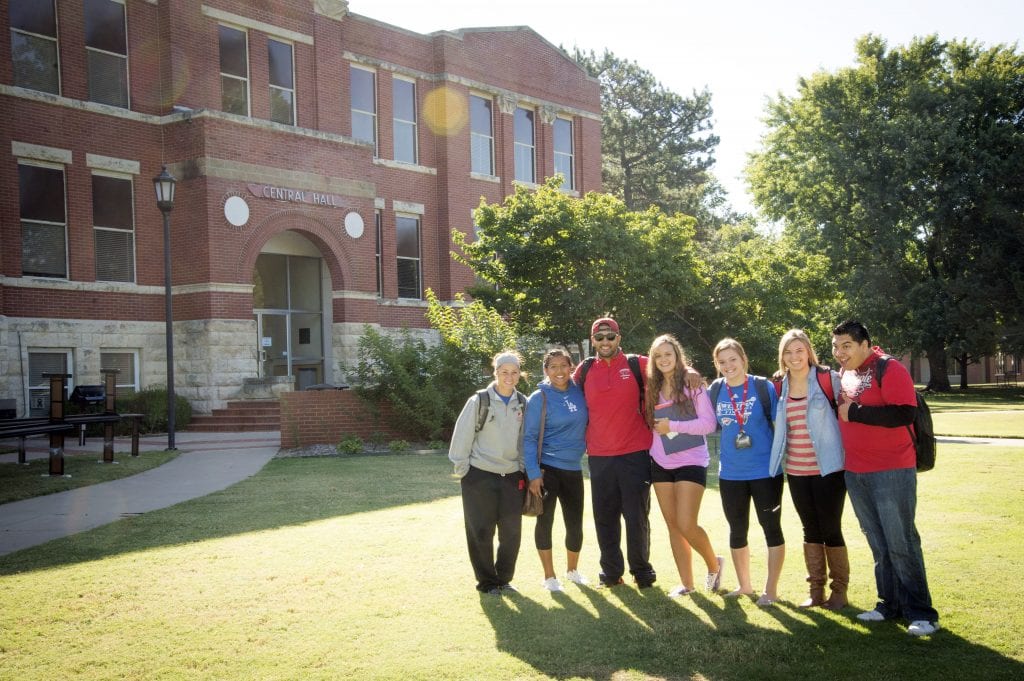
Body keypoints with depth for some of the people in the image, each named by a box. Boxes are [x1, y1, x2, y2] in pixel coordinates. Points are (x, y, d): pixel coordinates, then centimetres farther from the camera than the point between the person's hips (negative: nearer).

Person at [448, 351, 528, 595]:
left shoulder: (523, 403, 4)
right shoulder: (479, 401, -7)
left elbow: (526, 439, 11)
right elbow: (461, 437, -5)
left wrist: (524, 470, 9)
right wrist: (462, 470, -4)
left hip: (512, 477, 4)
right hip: (480, 476, -4)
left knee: (512, 532, 6)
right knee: (481, 532, 2)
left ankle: (504, 578, 24)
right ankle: (487, 581, 18)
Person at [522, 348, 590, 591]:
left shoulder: (579, 392, 3)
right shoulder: (539, 398, -9)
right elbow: (529, 437, -10)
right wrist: (533, 473, -15)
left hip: (574, 469, 4)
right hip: (547, 469, -4)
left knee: (575, 525, 7)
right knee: (545, 522, 2)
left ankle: (572, 569, 31)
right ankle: (549, 576, 17)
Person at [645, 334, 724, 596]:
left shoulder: (693, 384, -7)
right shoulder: (652, 389, 7)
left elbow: (709, 423, -13)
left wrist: (673, 426, -16)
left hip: (691, 462, -5)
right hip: (661, 464, 5)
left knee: (686, 525, -10)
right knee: (673, 525, 7)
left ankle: (713, 564, 17)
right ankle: (686, 582, 18)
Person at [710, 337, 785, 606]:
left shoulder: (763, 387, -8)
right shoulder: (715, 391, 1)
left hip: (765, 470, -4)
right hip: (730, 473, 4)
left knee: (771, 527, 3)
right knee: (737, 530, 13)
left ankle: (771, 589, 14)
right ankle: (744, 585, 30)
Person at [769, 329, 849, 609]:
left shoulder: (828, 379, -8)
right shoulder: (780, 387, 7)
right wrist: (779, 457, 11)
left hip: (827, 469, -4)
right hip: (796, 471, 4)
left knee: (831, 530, 2)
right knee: (810, 530, 12)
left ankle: (840, 589, 16)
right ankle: (816, 590, 21)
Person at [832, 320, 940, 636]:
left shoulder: (890, 369, -11)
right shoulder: (844, 374, 12)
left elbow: (904, 413, -23)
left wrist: (855, 412, -18)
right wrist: (841, 407, 8)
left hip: (892, 471, -7)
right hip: (855, 473, 7)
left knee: (901, 542, -4)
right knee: (878, 543, 12)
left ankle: (921, 613, 5)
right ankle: (890, 605, 22)